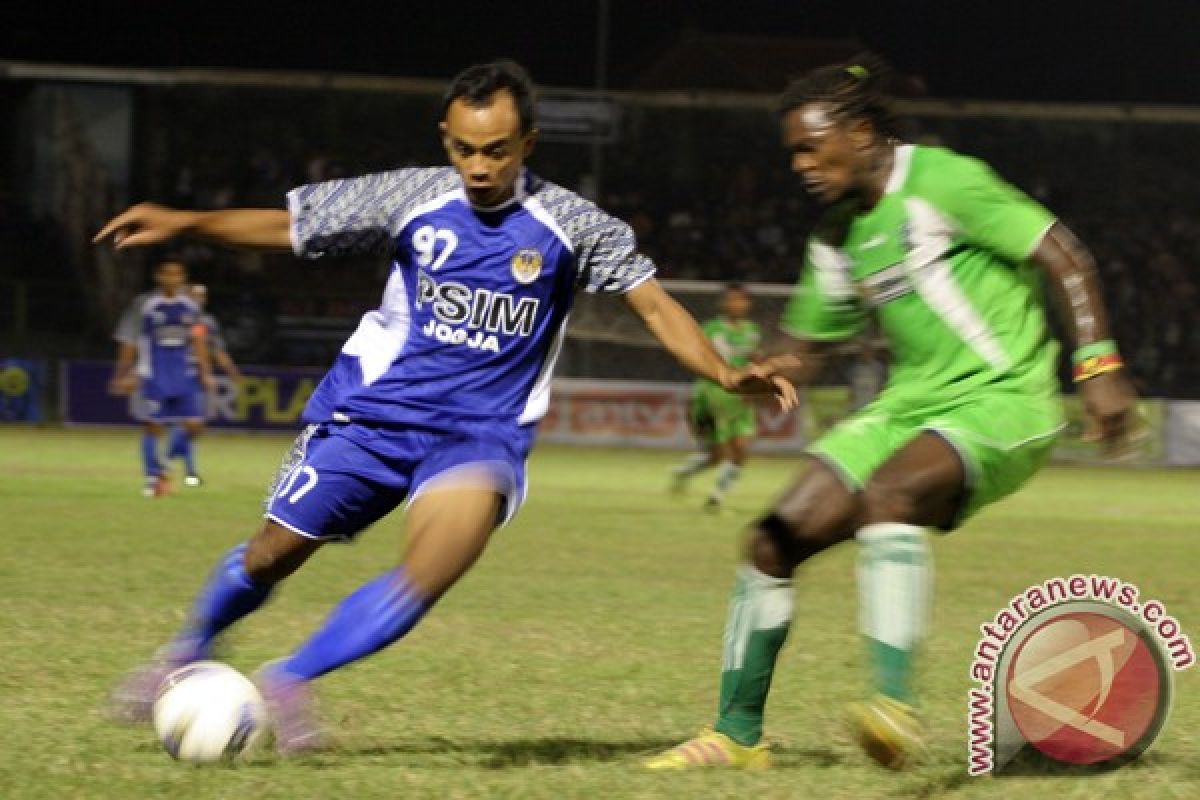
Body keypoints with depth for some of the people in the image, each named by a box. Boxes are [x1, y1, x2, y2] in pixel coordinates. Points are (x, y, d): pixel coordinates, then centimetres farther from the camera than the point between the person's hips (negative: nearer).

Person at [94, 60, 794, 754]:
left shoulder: (570, 225, -5)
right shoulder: (413, 199, -3)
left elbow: (655, 305, -5)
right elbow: (287, 226, 2)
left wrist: (726, 374, -21)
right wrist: (183, 223, -10)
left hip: (483, 431, -1)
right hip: (372, 410, 1)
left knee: (446, 549, -30)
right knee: (275, 552, 3)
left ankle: (289, 682, -18)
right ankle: (188, 655, 35)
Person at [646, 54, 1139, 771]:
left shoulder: (938, 182, -11)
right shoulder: (837, 238, 13)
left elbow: (1063, 255, -12)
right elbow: (807, 344, 24)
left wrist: (1098, 364, -20)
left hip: (1000, 404, -8)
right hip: (910, 405, 8)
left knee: (886, 495, -37)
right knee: (775, 542, -1)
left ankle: (896, 704, -46)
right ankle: (737, 735, 12)